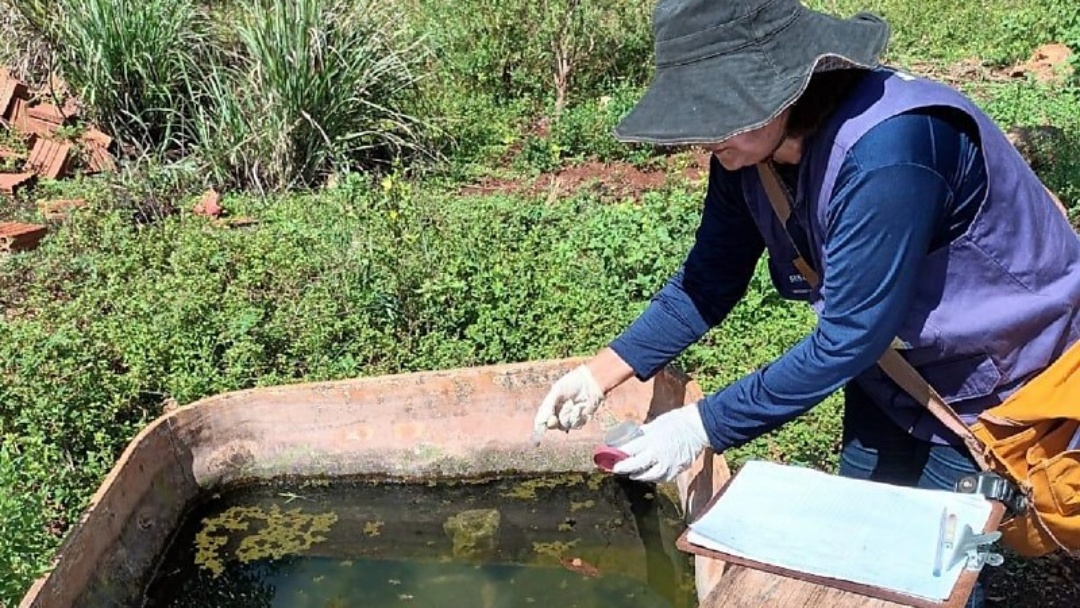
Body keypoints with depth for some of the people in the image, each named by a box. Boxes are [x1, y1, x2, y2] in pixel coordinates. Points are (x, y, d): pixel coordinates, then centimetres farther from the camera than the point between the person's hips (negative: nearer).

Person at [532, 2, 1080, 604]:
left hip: (995, 378, -7)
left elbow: (850, 336, -34)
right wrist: (602, 373, -12)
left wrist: (704, 426, -31)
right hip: (893, 361, 7)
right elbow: (710, 279, -5)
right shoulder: (751, 143, -14)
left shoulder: (885, 149, -38)